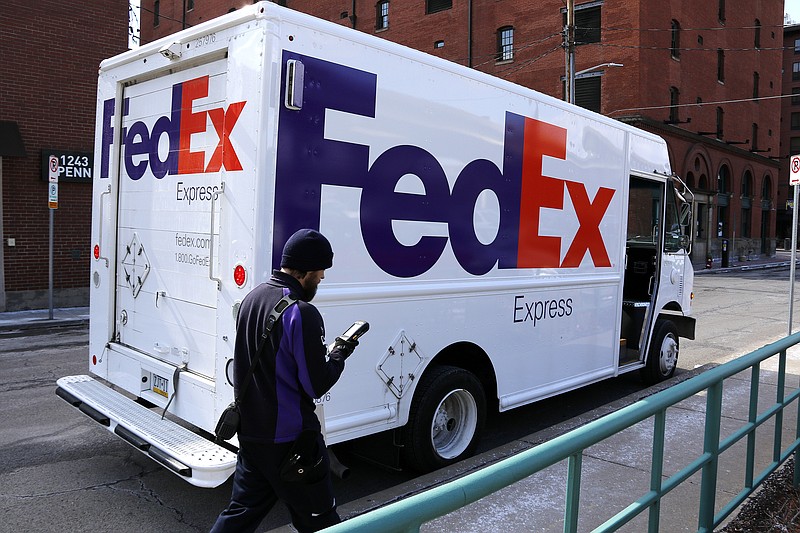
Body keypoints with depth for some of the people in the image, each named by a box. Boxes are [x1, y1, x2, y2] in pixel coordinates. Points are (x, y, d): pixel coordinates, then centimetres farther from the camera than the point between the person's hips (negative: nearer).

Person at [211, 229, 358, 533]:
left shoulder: (252, 298, 4)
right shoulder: (302, 314, -23)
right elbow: (317, 385, -18)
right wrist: (340, 354, -1)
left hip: (249, 434, 8)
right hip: (290, 440, -8)